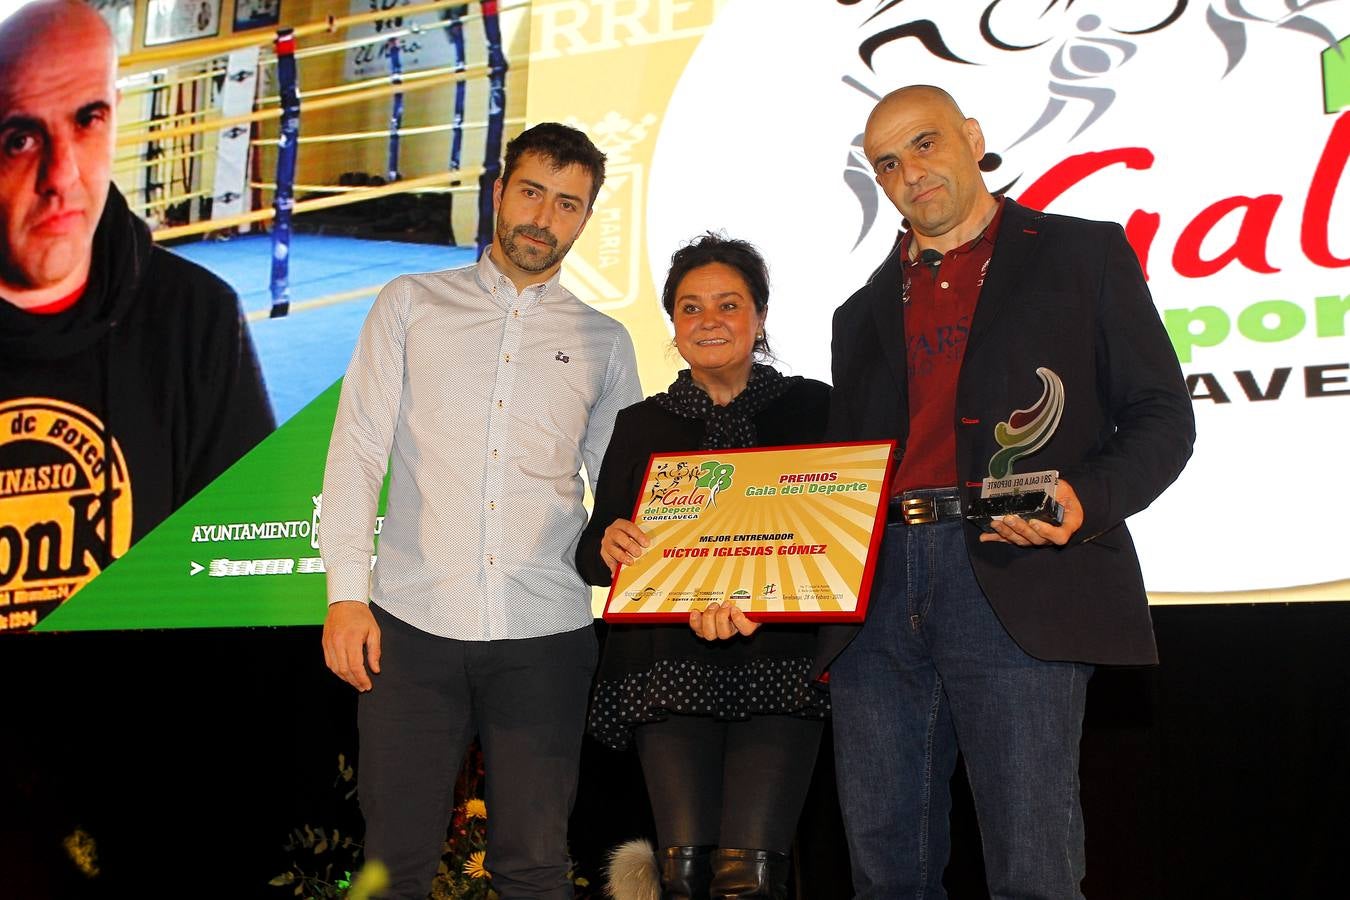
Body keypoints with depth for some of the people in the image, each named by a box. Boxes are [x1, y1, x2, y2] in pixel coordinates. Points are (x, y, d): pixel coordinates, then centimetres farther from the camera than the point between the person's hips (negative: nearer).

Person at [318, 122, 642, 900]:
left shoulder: (604, 342, 13)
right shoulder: (412, 305, 10)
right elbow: (357, 450, 4)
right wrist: (346, 594, -6)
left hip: (544, 632, 1)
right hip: (413, 623, -1)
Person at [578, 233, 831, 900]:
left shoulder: (811, 408, 9)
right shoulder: (641, 425, 15)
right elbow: (592, 554, 13)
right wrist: (608, 544, -12)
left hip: (778, 658, -1)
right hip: (669, 663, 2)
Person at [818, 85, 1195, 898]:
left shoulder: (1086, 254, 11)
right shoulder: (865, 312, 24)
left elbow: (1161, 417, 6)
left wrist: (1087, 501, -14)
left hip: (1019, 584, -4)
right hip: (880, 588, 5)